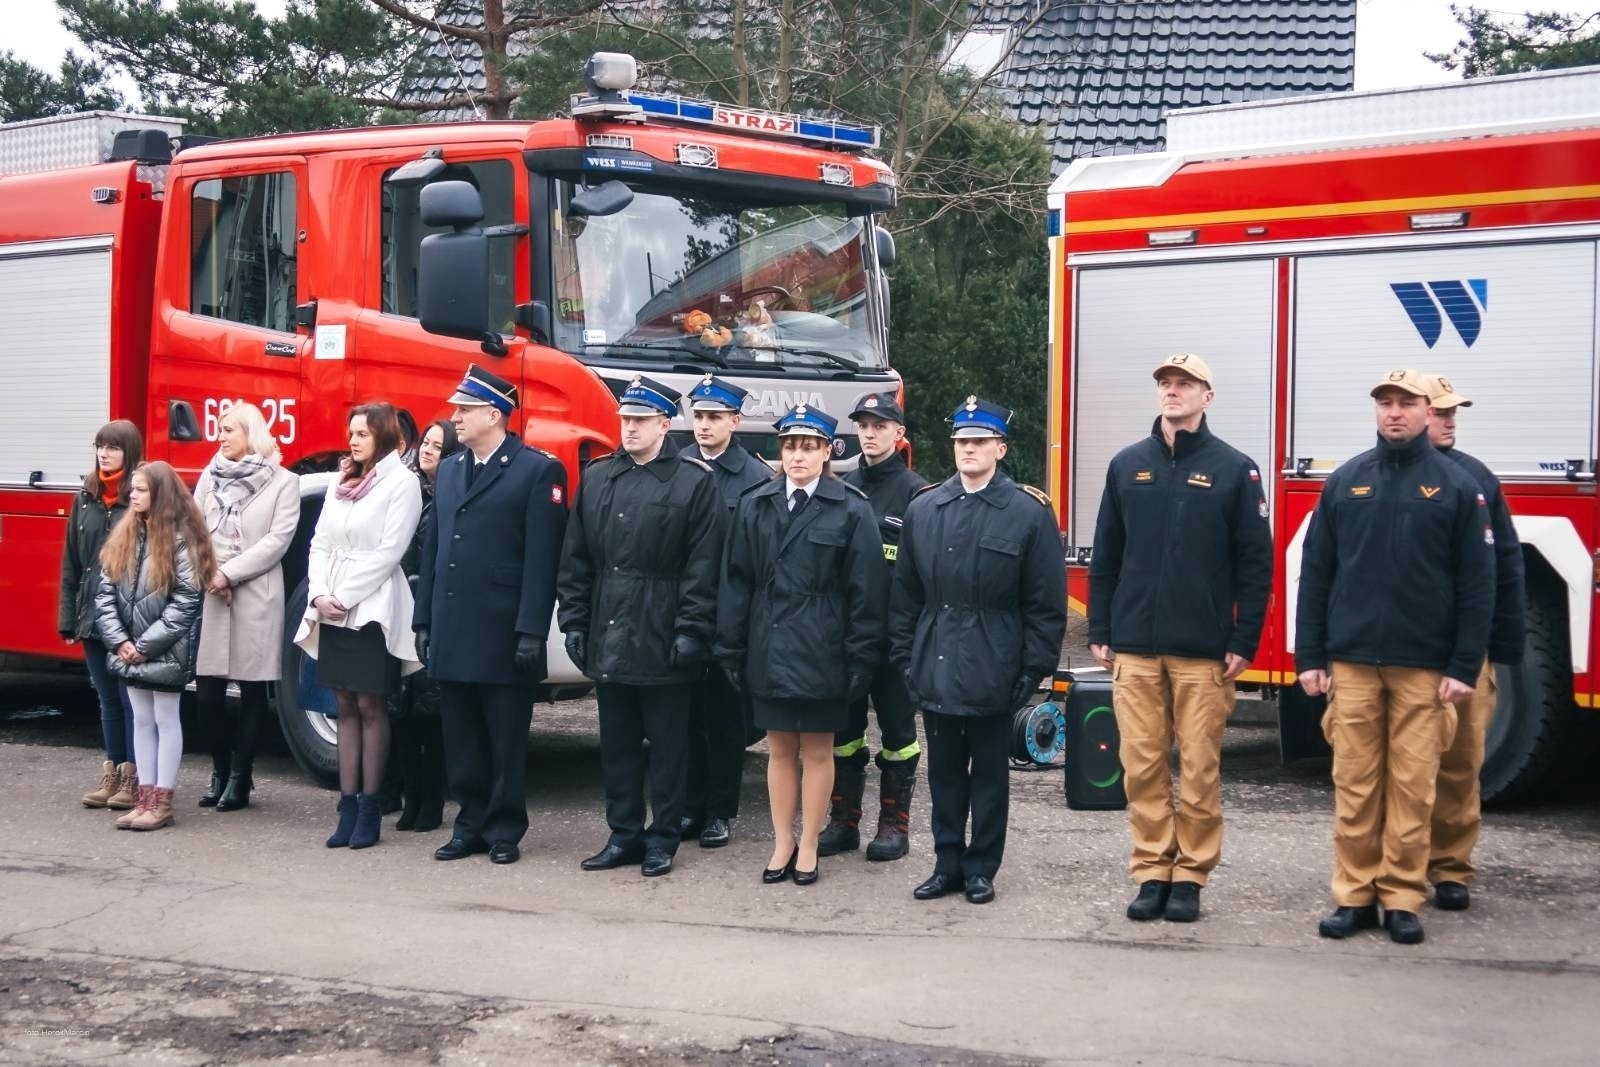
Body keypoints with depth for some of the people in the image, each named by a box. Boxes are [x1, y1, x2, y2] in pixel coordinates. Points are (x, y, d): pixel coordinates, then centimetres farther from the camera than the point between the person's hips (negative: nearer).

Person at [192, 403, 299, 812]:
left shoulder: (283, 482, 0)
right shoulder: (209, 478, 13)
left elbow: (277, 540, -8)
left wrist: (229, 574, -12)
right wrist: (208, 573, -8)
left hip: (257, 595, -3)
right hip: (210, 595, 3)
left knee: (252, 689, 2)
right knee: (206, 691, 1)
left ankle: (240, 776, 11)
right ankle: (220, 769, 18)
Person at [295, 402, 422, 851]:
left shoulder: (401, 482, -5)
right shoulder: (340, 482, 16)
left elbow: (389, 552, -11)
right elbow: (320, 544, 13)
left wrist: (345, 597, -12)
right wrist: (319, 595, -2)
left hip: (373, 608, -6)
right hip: (332, 609, 6)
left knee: (371, 705, -3)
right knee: (345, 706, 6)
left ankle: (370, 809, 2)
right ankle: (348, 808, 8)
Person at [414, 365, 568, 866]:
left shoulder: (539, 471, -5)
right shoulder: (448, 471, 16)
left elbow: (541, 558, -11)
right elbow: (432, 548, 17)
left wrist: (531, 632, -16)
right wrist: (423, 620, 11)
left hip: (503, 634, -6)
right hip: (451, 633, 6)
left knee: (506, 742, 3)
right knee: (461, 741, 11)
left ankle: (504, 830, 12)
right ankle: (470, 827, 20)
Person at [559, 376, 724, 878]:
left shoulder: (695, 483, -3)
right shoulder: (597, 478, 11)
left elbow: (703, 567, -8)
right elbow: (575, 558, 11)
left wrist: (691, 631, -13)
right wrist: (574, 621, 5)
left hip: (662, 639, -4)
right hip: (607, 637, 5)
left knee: (667, 744, 4)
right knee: (616, 742, 11)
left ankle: (662, 840, 13)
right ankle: (623, 835, 20)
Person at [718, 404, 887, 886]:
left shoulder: (852, 511, -5)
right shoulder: (755, 506, 6)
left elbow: (866, 591, -5)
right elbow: (737, 582, 6)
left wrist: (861, 657, -8)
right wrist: (732, 649, 3)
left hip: (821, 654, -3)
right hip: (769, 651, 3)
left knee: (817, 751, 7)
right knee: (779, 749, 11)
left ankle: (808, 846, 17)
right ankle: (782, 843, 21)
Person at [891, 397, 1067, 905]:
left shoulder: (1029, 514, -3)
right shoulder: (923, 511, 8)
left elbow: (1046, 602, -4)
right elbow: (906, 592, 11)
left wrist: (1034, 667, -8)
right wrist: (905, 655, 6)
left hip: (992, 672, -3)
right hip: (935, 669, 3)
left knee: (989, 774, 7)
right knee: (944, 772, 10)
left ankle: (981, 868, 16)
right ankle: (948, 863, 20)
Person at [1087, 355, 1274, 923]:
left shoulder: (1235, 469, 1)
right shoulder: (1127, 465, 9)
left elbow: (1255, 562, -1)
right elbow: (1105, 554, 12)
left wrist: (1244, 641, -5)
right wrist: (1099, 632, 8)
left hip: (1203, 651, -2)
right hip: (1135, 647, 2)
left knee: (1199, 769, 2)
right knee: (1143, 768, 3)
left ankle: (1190, 875, 11)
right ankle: (1152, 872, 12)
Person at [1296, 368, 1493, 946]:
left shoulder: (1457, 486, 2)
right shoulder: (1345, 481, 7)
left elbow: (1476, 584, 0)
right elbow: (1316, 573, 8)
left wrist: (1465, 666, -6)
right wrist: (1309, 657, 2)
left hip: (1424, 665, -1)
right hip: (1352, 660, 2)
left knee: (1412, 786, 1)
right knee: (1354, 784, 3)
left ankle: (1402, 898, 10)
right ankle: (1354, 895, 11)